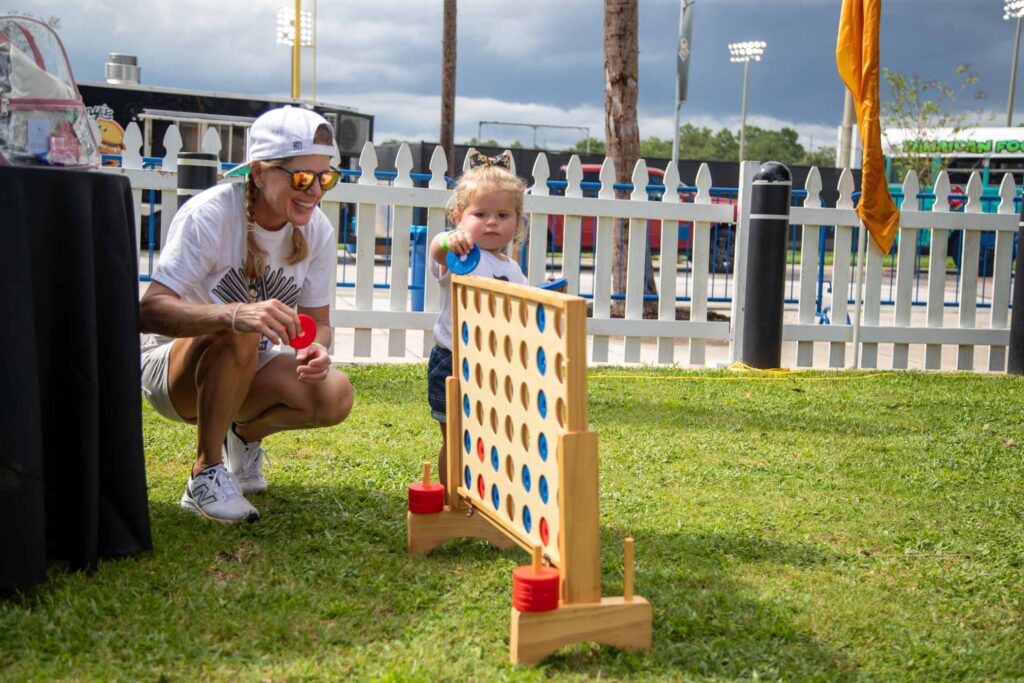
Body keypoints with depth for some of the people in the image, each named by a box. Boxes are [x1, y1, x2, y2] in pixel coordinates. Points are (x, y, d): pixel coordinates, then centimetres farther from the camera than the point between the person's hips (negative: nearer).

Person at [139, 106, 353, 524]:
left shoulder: (317, 231, -9)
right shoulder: (209, 215, -25)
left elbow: (318, 322, -2)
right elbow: (148, 310, -35)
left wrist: (315, 349, -29)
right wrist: (236, 313, -53)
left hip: (246, 371, 5)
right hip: (171, 364, -5)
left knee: (334, 396, -23)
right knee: (239, 333, -38)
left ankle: (245, 435, 10)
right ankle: (206, 474, -19)